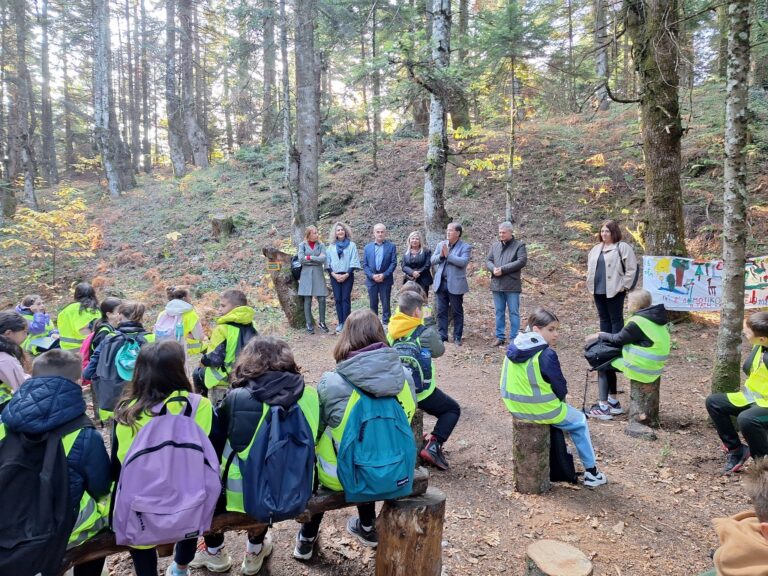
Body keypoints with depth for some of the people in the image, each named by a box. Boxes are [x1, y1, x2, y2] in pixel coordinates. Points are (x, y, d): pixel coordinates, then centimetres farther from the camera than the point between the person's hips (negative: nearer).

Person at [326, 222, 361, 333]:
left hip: (347, 276, -2)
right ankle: (340, 323, 7)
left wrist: (346, 275, -10)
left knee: (346, 299, -6)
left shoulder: (351, 245, 3)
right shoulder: (331, 246, 9)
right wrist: (334, 274, -6)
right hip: (335, 276, 2)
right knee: (338, 299, 2)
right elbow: (328, 262, 8)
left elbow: (354, 262, -2)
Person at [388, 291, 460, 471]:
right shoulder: (425, 332, -17)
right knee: (453, 409, 16)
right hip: (421, 391, -6)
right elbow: (439, 350, 1)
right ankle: (433, 445, -2)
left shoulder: (391, 330, -3)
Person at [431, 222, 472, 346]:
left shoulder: (465, 247, -5)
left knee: (457, 312, 5)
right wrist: (441, 255, -13)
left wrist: (448, 255, -20)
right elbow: (433, 260, 7)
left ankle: (457, 337, 15)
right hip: (441, 283, 5)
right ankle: (442, 336, 18)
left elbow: (463, 262, -20)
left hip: (455, 284, -5)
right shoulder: (441, 244, 11)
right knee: (441, 311, 9)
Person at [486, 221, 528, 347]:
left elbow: (522, 261, -13)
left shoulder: (519, 245, -2)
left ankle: (514, 338, 8)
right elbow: (488, 261, 11)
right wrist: (493, 269, -13)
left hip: (512, 285, -5)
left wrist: (503, 269, -17)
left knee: (513, 312, 1)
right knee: (499, 312, 11)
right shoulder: (495, 246, 14)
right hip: (496, 284, 5)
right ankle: (500, 336, 20)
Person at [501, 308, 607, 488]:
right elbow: (561, 389, -13)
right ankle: (591, 473, 29)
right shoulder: (547, 354, -23)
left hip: (516, 407, 7)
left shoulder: (513, 348, -3)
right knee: (580, 422, 22)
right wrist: (559, 397, 10)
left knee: (559, 413, 36)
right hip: (541, 411, -6)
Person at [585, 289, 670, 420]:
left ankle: (603, 407, 9)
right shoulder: (655, 316, 7)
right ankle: (613, 403, 26)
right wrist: (605, 336, 16)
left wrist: (599, 335, 7)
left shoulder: (637, 322, -21)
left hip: (643, 368, -9)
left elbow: (618, 340, -9)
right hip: (654, 365, 9)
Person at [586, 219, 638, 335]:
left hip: (614, 290, -7)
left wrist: (625, 286, -12)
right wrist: (590, 284, 17)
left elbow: (631, 268, -11)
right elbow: (590, 267, 26)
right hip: (598, 290, 7)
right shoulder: (596, 249, 14)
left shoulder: (623, 247, -7)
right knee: (603, 318, 15)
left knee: (616, 319, 2)